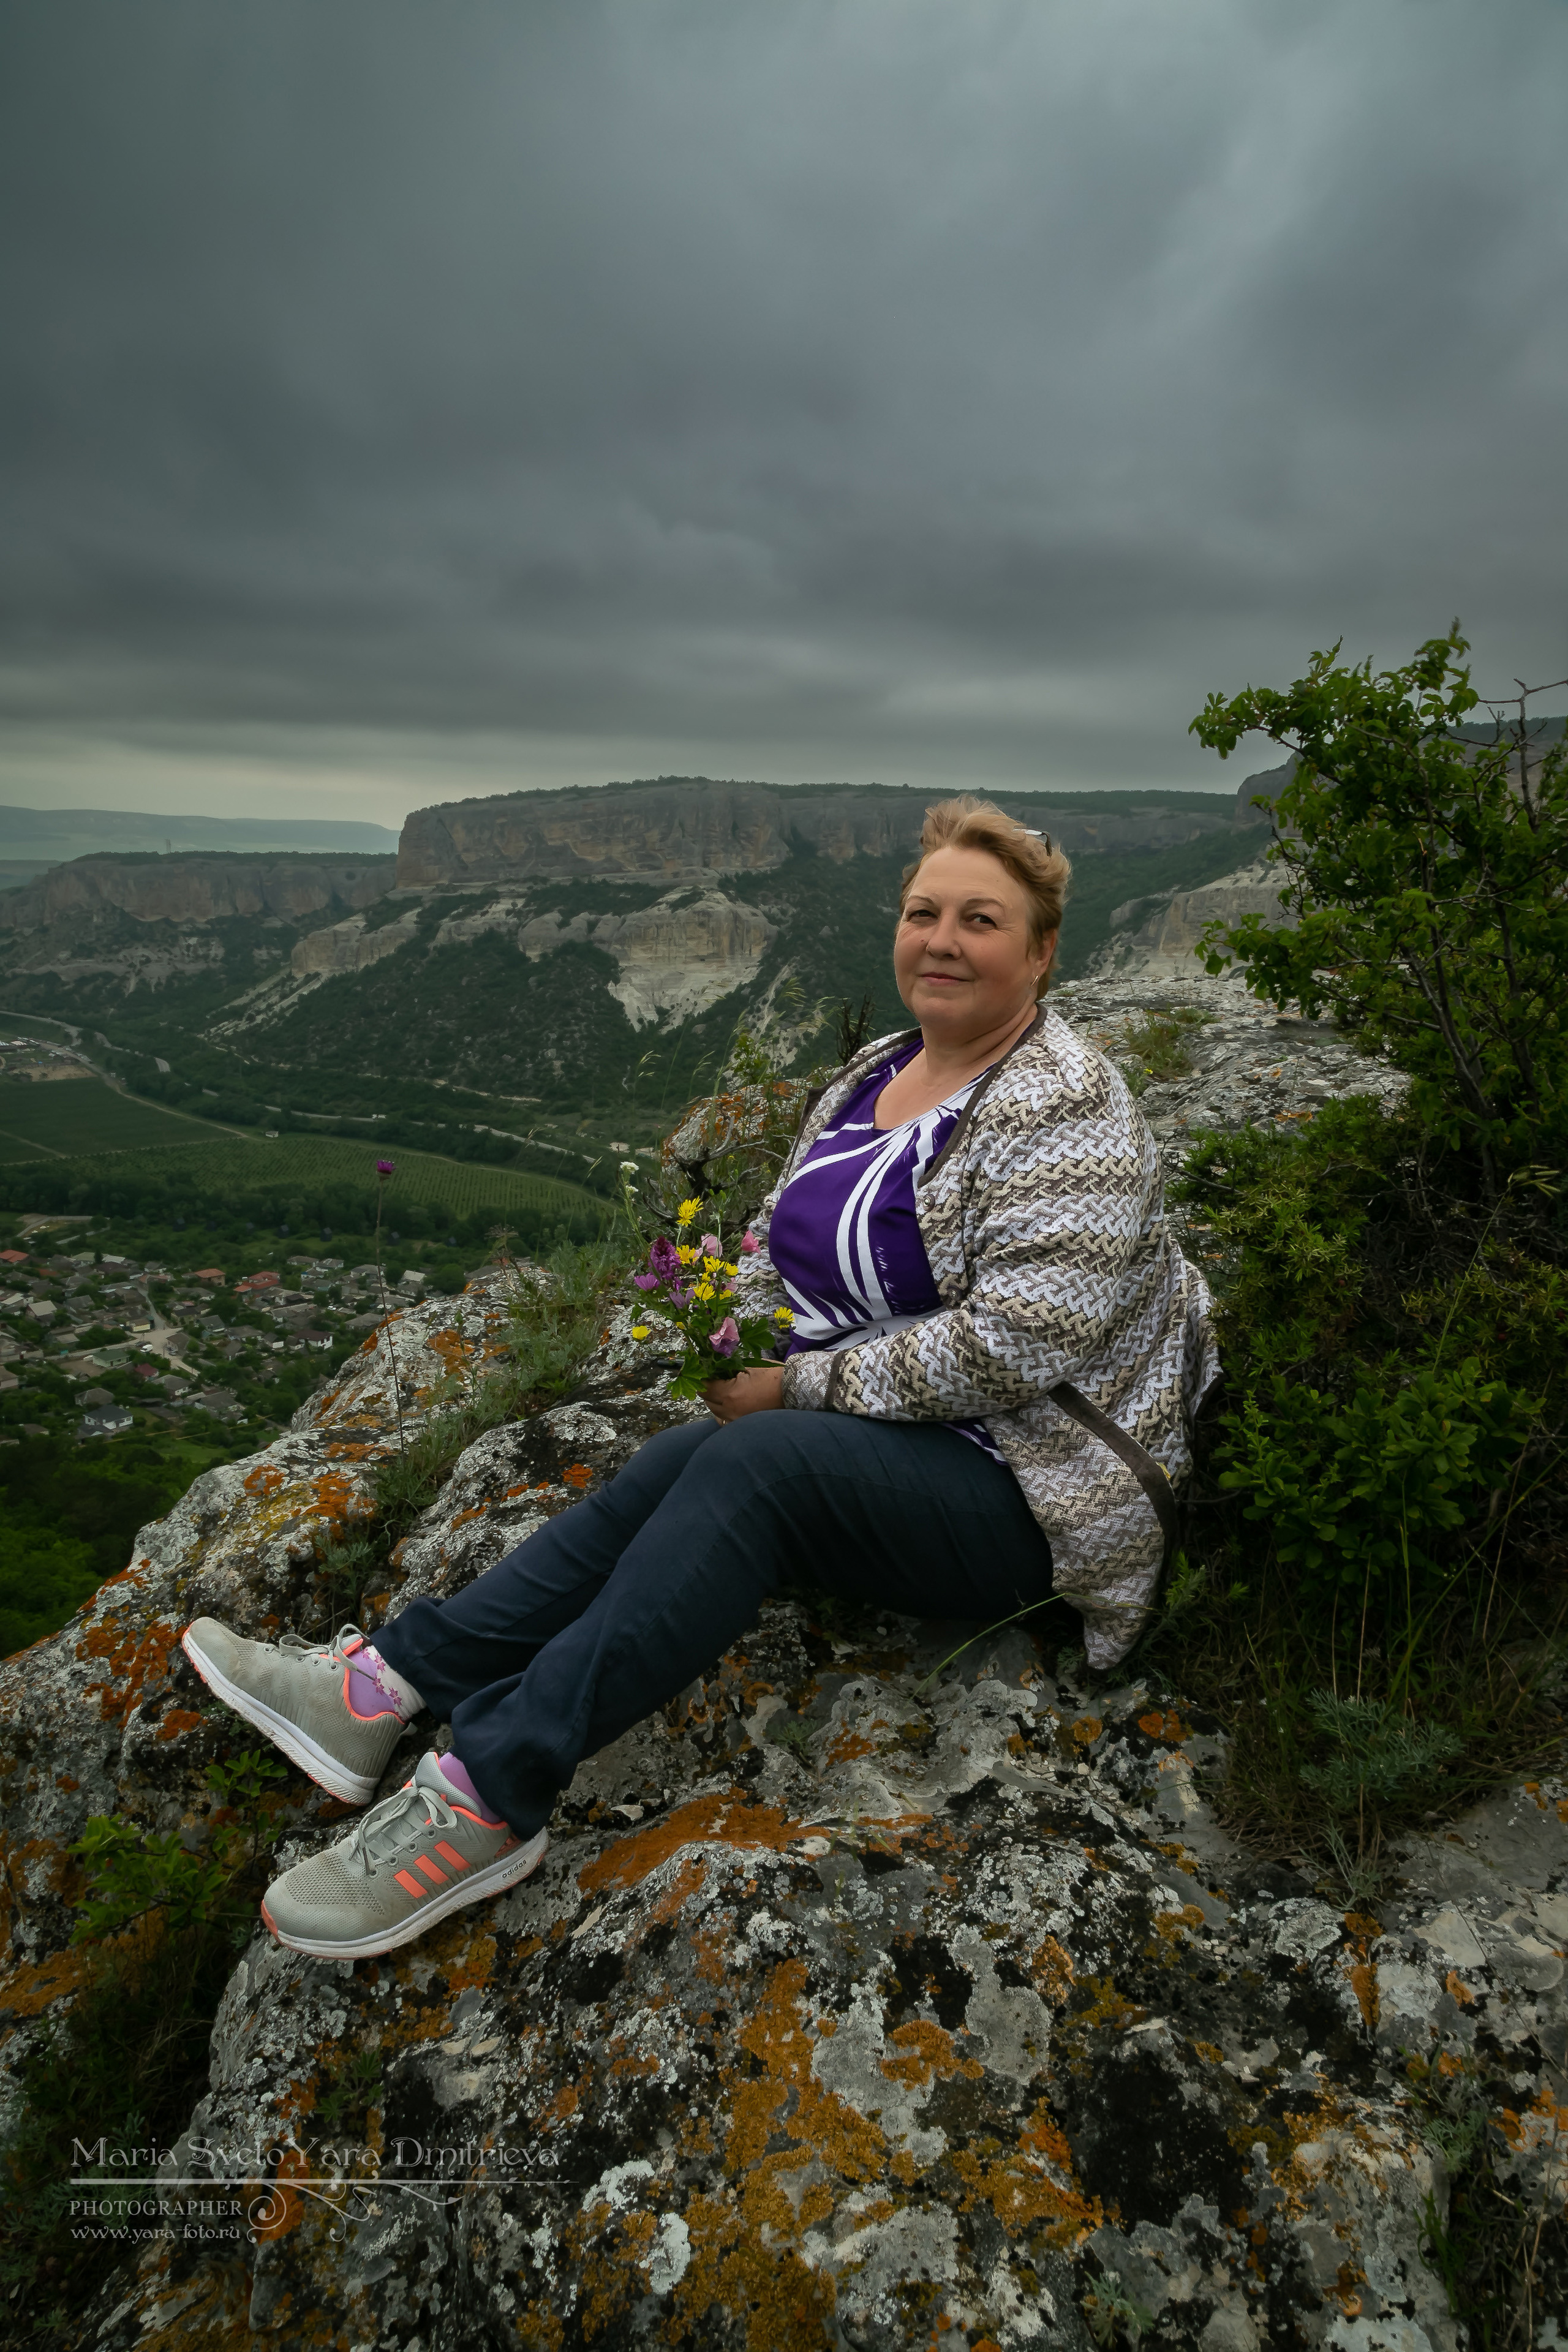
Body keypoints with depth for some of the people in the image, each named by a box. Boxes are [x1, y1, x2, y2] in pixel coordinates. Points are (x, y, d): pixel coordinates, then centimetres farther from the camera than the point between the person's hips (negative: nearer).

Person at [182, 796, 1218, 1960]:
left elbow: (1018, 1343, -25)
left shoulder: (1067, 1109, -15)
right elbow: (782, 1247, 19)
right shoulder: (871, 1075, 10)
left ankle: (490, 1794, -26)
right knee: (672, 1467, -17)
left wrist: (798, 1388, -19)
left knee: (749, 1463, -30)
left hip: (1022, 1486, -7)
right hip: (872, 1431, 7)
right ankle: (388, 1679, -16)